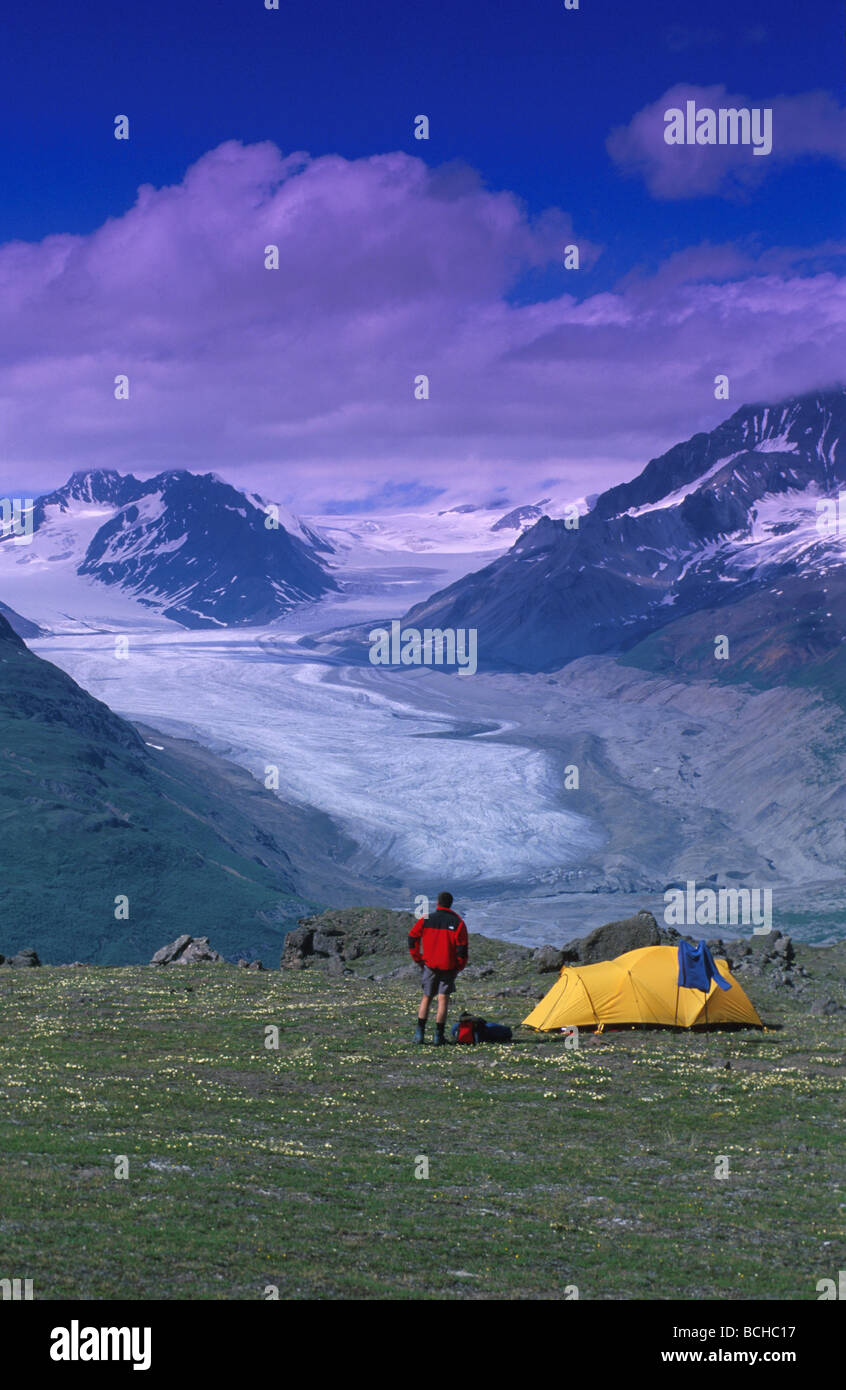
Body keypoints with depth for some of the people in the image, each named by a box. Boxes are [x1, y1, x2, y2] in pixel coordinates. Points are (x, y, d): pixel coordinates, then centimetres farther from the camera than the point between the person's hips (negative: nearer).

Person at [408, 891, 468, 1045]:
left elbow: (412, 938, 2)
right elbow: (462, 948, -7)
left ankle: (420, 1033, 6)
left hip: (430, 965, 2)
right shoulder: (458, 923, -3)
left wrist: (417, 959, 10)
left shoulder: (425, 920, 1)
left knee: (426, 998, 13)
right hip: (449, 967, -1)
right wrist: (459, 967, 5)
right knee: (443, 1000, 1)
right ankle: (438, 1036, -2)